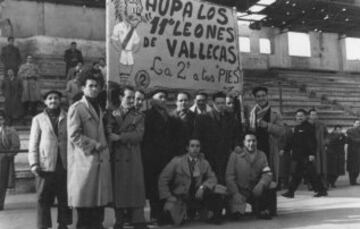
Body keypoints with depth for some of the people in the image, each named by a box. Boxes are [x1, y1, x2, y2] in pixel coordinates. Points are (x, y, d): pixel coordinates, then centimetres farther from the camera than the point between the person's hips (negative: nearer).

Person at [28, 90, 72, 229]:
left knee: (65, 198, 7)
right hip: (45, 165, -1)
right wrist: (34, 164, -5)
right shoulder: (38, 119, 9)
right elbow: (33, 143, 5)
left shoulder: (67, 118, 9)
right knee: (43, 199, 2)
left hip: (64, 164, 1)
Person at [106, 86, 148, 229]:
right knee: (117, 190, 1)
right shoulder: (112, 114, 12)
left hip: (132, 157, 0)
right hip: (116, 157, 0)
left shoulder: (138, 117, 11)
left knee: (135, 188, -4)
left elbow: (138, 135, -4)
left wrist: (120, 137, -11)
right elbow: (108, 133, 0)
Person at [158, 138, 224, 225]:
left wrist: (203, 187, -19)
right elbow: (163, 179, -3)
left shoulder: (204, 163, 5)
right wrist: (167, 198, -11)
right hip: (179, 198, -2)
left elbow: (212, 178, 1)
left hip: (197, 196, 2)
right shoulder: (177, 161, -4)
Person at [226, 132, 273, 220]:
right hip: (240, 190, -3)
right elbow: (229, 176, -2)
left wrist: (261, 184, -23)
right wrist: (235, 193, -16)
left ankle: (263, 211, -4)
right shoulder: (235, 155, 1)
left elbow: (267, 173, -1)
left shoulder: (261, 155, 10)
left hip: (256, 190, 3)